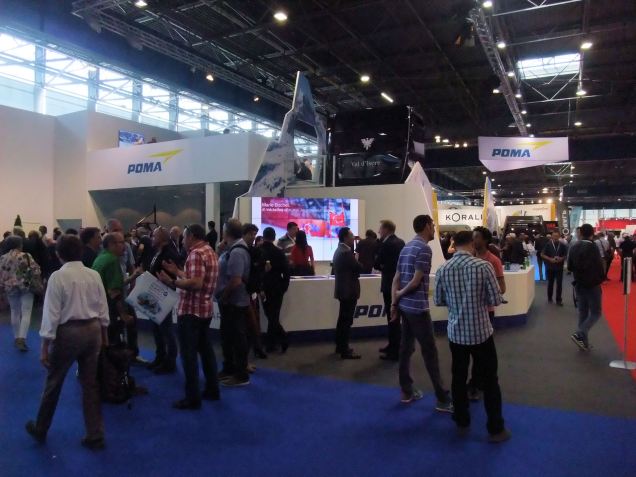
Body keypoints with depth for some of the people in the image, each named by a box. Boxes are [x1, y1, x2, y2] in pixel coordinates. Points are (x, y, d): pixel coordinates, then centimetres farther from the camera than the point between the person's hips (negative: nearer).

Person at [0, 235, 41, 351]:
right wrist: (37, 284, -2)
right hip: (26, 287, -4)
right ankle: (21, 338, -14)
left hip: (10, 288, 4)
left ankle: (17, 338, 24)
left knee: (15, 312, 17)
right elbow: (35, 271, -13)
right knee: (26, 313, -3)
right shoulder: (26, 256, -10)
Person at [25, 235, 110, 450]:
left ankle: (40, 429, 37)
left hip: (68, 332, -4)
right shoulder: (94, 275, 1)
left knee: (53, 383, 17)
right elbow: (103, 309, 6)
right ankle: (95, 436, 19)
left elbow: (52, 313, -12)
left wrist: (45, 346, -6)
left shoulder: (58, 277, -11)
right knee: (90, 383, 13)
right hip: (93, 330, 4)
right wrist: (104, 335, 19)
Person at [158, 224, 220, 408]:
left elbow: (196, 284, -27)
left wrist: (171, 282, -22)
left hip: (191, 310, -10)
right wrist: (177, 271, 18)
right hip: (205, 309, 10)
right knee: (205, 349, 17)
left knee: (189, 354, -2)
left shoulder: (196, 253, -18)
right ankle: (212, 390, 25)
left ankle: (193, 398, 5)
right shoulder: (210, 252, 13)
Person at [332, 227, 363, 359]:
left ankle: (340, 346, 26)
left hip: (342, 289, 10)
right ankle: (345, 351, -2)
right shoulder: (346, 252, -20)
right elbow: (359, 268, -17)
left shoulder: (339, 250, 12)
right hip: (349, 290, -10)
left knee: (342, 319, 17)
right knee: (347, 321, -6)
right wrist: (358, 261, 2)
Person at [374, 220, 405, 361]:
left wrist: (382, 267, 5)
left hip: (390, 284, -9)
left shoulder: (386, 244, -17)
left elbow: (377, 263, -14)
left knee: (392, 318, -2)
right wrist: (385, 267, 5)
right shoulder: (401, 242, 10)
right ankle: (393, 345, 29)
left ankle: (395, 352, 4)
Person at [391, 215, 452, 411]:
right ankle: (443, 399, 4)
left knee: (406, 347, 13)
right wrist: (400, 294, -2)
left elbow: (396, 278, 9)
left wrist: (394, 302, 7)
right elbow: (417, 281, -18)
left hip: (404, 306, 9)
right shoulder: (424, 249, -14)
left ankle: (407, 391, 21)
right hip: (418, 307, -9)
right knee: (429, 351, -3)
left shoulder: (406, 248, 12)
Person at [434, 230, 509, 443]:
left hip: (456, 333, 3)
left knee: (459, 378, 15)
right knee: (489, 380, 10)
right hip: (481, 332, -2)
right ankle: (496, 429, 20)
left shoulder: (442, 270, -6)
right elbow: (496, 300, -9)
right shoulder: (483, 266, -14)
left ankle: (462, 423, 27)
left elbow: (439, 301, 4)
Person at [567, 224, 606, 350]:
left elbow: (569, 267, 6)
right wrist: (601, 278, 0)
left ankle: (584, 342, 15)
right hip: (592, 285, -6)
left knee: (582, 313, 11)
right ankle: (579, 334, -14)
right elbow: (599, 266, -18)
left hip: (579, 284, 6)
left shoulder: (574, 247, 3)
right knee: (595, 313, 3)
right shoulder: (592, 247, -16)